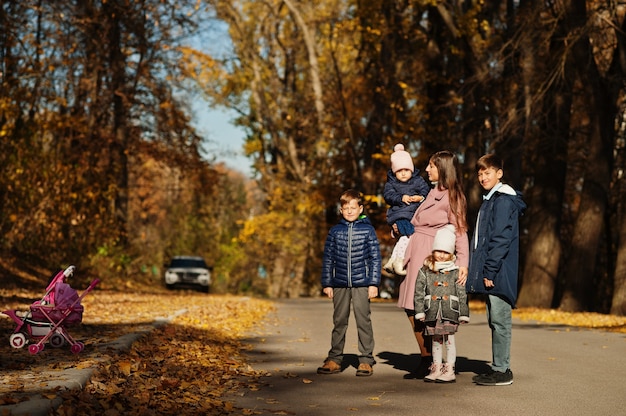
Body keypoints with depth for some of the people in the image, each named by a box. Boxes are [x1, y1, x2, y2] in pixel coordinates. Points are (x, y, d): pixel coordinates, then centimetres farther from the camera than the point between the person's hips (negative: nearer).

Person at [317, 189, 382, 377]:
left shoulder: (367, 230, 3)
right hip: (340, 284, 2)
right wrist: (327, 283, 7)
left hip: (361, 284, -2)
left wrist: (374, 283, -3)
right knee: (339, 321, 8)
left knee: (363, 321, -2)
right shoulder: (335, 231, 8)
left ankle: (366, 360, 5)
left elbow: (375, 258, 3)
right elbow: (328, 258, 12)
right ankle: (334, 359, 14)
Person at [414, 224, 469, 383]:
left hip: (450, 312, -2)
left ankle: (450, 371, 4)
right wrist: (419, 311, 0)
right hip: (432, 312, 2)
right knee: (436, 340, 11)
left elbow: (462, 294, 4)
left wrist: (463, 313, 1)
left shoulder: (455, 271, 2)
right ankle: (436, 369, 19)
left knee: (449, 340, -1)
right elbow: (419, 291, 5)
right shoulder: (425, 270, 5)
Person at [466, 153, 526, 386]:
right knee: (495, 321, 12)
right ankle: (498, 368, 17)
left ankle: (501, 371, -2)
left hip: (499, 273, -10)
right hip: (490, 272, 10)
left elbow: (501, 239, -18)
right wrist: (480, 270, 16)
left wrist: (490, 271, -19)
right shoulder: (489, 201, 19)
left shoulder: (504, 201, -11)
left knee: (500, 321, -6)